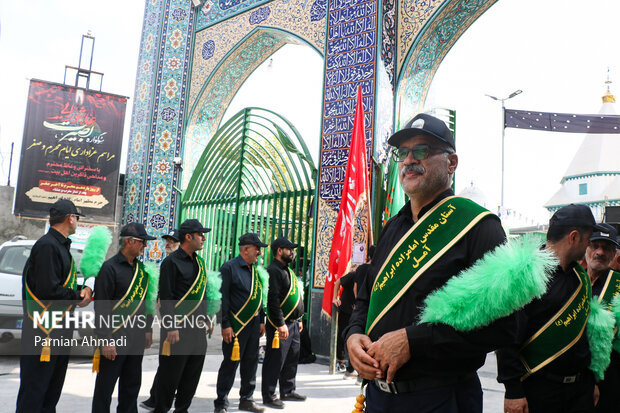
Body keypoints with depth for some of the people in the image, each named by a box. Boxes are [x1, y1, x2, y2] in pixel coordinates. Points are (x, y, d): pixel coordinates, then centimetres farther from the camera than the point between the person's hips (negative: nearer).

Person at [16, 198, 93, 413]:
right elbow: (48, 289, -24)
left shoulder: (61, 246, 15)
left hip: (59, 332, 10)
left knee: (52, 392, 18)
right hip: (44, 331, -10)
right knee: (33, 391, -1)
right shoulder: (47, 246, -17)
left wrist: (81, 291, 0)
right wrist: (78, 297, -11)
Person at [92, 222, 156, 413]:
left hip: (136, 338, 7)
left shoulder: (141, 267, 11)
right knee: (105, 387, 4)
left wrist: (147, 329, 16)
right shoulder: (110, 267, -12)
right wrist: (105, 340, -18)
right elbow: (101, 307, -14)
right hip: (115, 338, -7)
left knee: (132, 385, 16)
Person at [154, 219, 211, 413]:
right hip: (178, 328, -8)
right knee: (170, 374, 1)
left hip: (197, 328, 8)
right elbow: (166, 297, -14)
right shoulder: (171, 262, -10)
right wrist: (171, 328, -17)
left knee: (193, 374, 14)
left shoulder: (199, 262, 14)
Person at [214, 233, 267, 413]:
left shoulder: (255, 270, 13)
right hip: (236, 325, -7)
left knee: (251, 363, 13)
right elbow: (223, 298, -12)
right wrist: (225, 325, -15)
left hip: (253, 325, 7)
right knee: (230, 364, -2)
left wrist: (261, 321, 16)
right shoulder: (230, 267, -9)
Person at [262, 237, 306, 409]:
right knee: (275, 361, -2)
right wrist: (280, 324, -23)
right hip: (281, 325, -10)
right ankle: (269, 396, 8)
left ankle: (288, 391, 29)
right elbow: (273, 300, -21)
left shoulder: (288, 271, 18)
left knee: (292, 359, 16)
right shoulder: (273, 270, -13)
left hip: (293, 323, 10)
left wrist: (298, 320, 22)